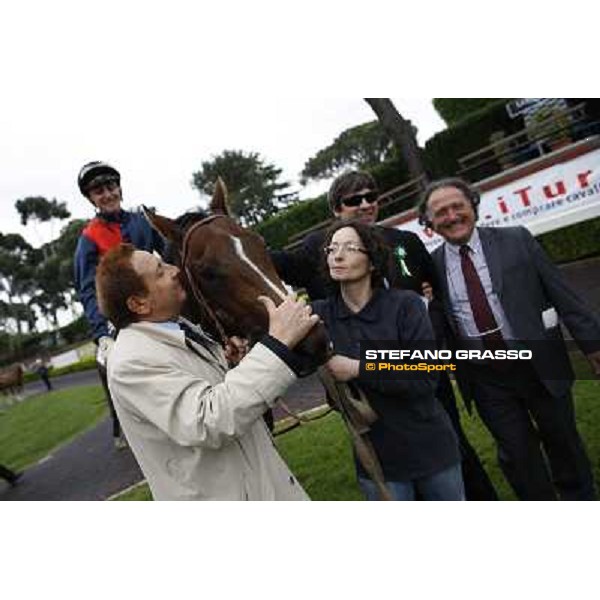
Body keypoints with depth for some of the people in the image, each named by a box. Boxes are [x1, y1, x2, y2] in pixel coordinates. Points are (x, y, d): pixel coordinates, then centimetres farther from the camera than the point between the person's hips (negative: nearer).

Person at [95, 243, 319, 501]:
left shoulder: (179, 330, 3)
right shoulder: (130, 362, -24)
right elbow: (210, 422, -34)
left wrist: (235, 361, -8)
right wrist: (278, 342, -36)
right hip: (223, 495, -8)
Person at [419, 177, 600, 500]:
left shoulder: (517, 240, -4)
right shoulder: (432, 266, -3)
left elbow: (561, 294, -2)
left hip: (539, 364, 0)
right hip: (486, 380, 0)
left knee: (563, 441, 18)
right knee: (517, 454, 11)